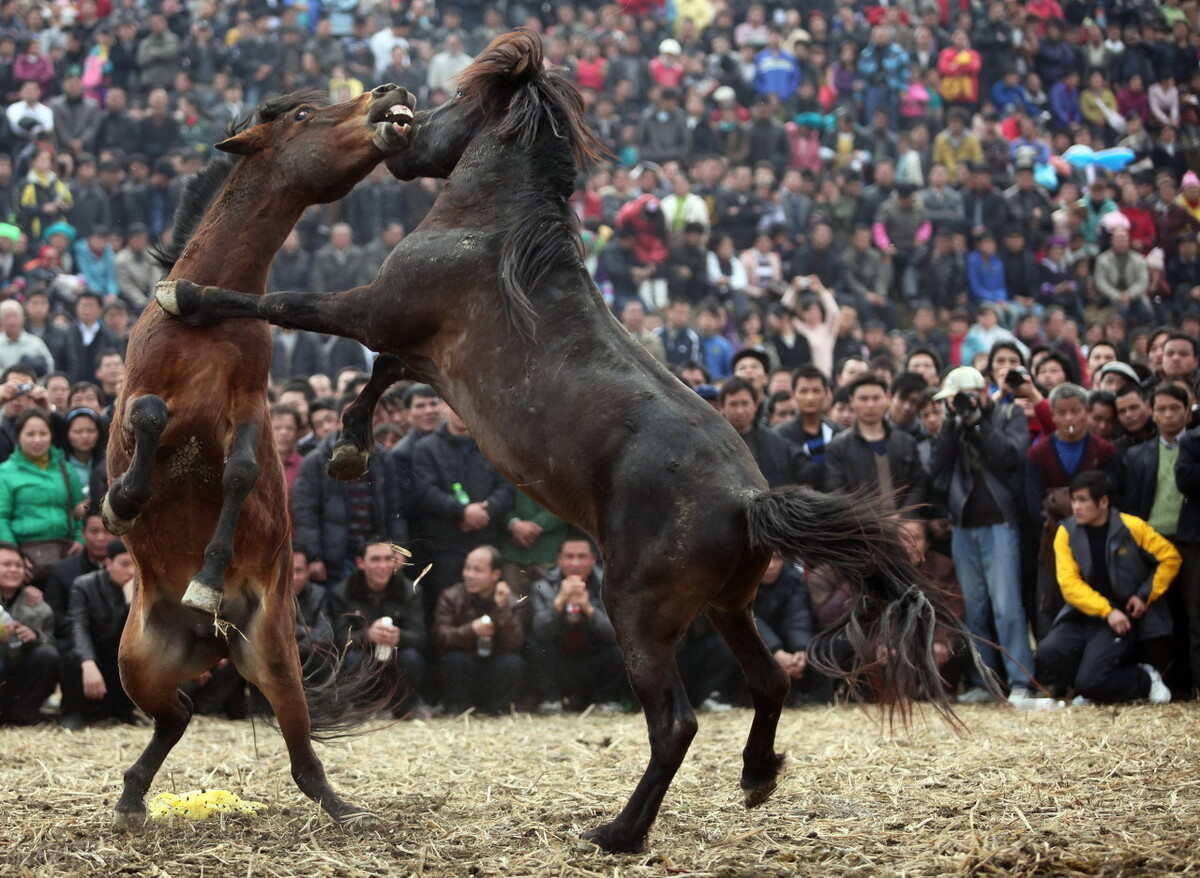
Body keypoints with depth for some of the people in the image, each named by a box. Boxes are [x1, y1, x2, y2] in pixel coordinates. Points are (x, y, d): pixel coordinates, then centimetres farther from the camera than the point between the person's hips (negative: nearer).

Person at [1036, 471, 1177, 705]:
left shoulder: (1132, 527, -7)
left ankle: (1145, 679, 8)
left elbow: (1170, 558, 3)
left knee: (1090, 682, -22)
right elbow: (1069, 583, -9)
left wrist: (1145, 596, -6)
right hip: (1083, 615, 4)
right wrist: (1106, 611, -20)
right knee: (1047, 654, -25)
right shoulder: (1066, 533, -1)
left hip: (1121, 617, -4)